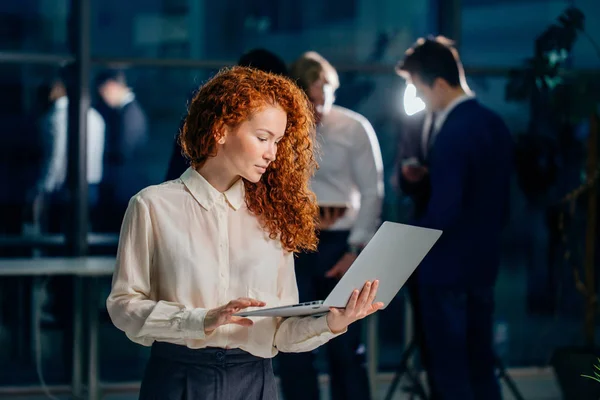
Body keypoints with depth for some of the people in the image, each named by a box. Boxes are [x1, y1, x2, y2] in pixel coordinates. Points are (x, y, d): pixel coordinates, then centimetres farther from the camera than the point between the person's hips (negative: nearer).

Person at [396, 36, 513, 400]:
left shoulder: (452, 132, -22)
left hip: (448, 264, -9)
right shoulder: (495, 123, 5)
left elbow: (444, 211, -25)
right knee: (481, 361, 15)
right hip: (484, 259, 9)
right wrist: (428, 175, 9)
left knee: (449, 368, 2)